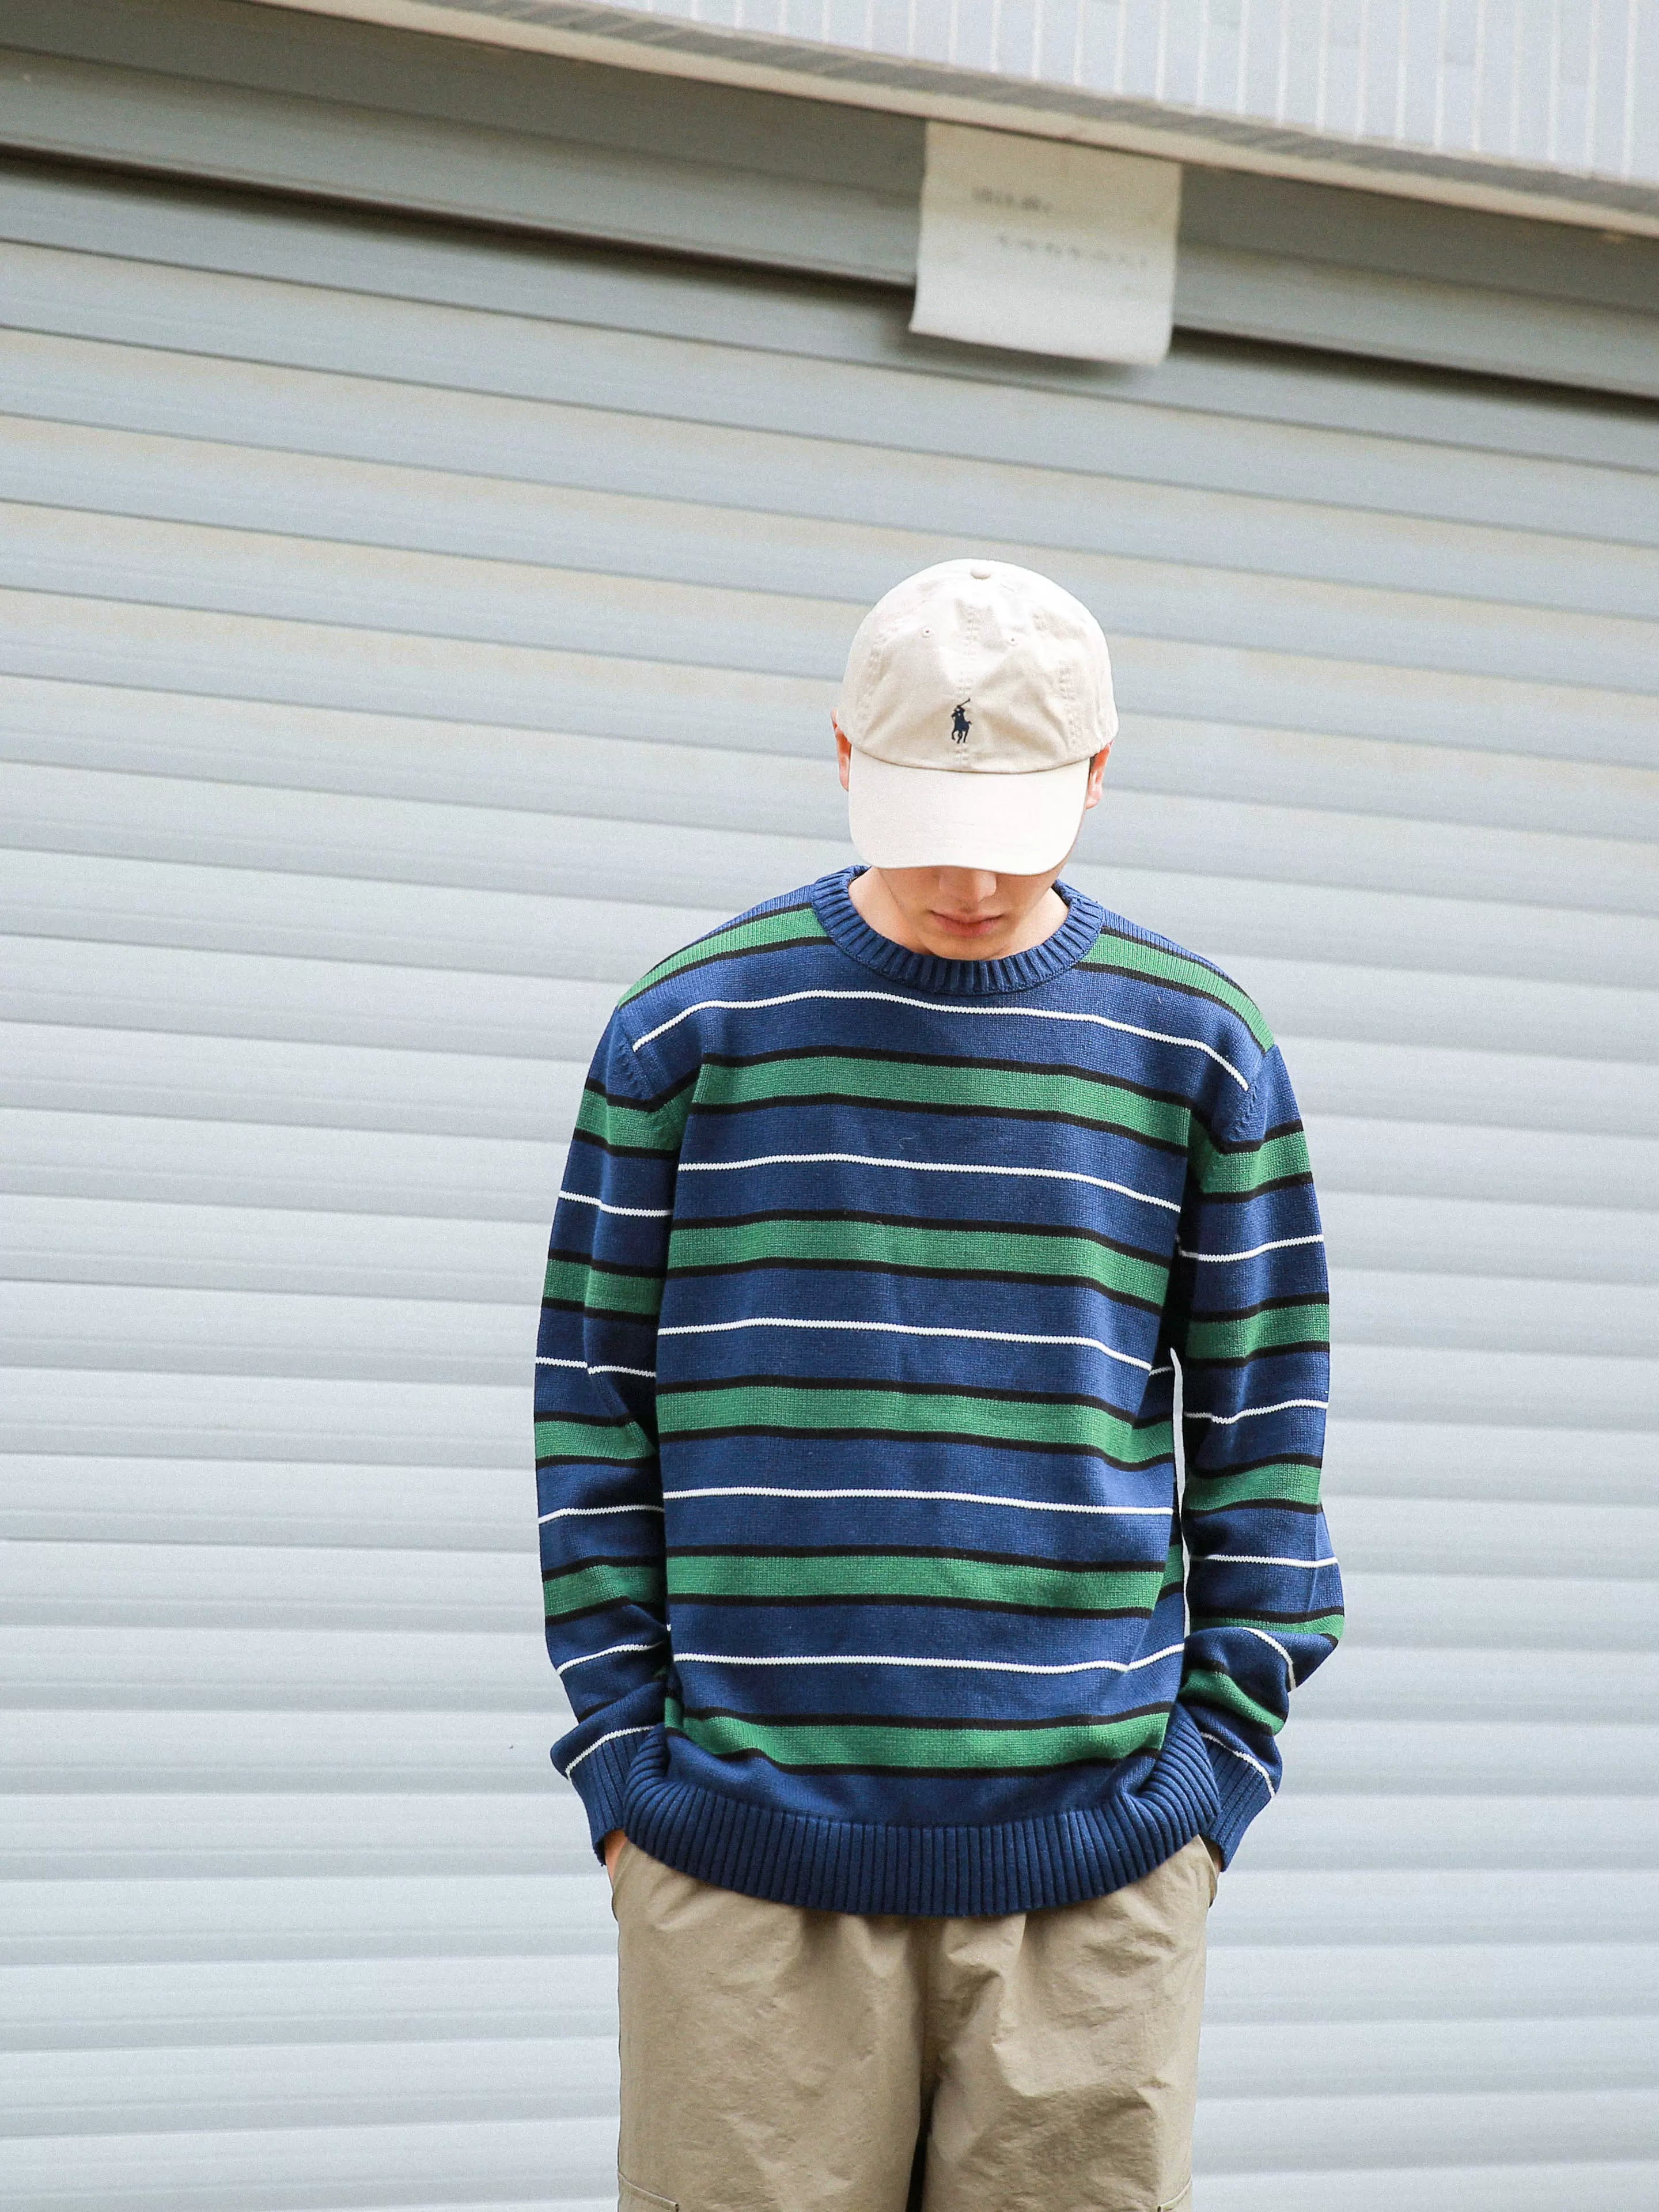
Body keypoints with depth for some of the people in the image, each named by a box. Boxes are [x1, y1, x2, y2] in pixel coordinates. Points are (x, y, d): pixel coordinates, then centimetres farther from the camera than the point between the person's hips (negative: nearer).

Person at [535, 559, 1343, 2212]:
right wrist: (621, 1755, 1)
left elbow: (1258, 1433, 10)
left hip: (1091, 1857, 1)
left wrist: (1217, 1758, 3)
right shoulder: (687, 1026, 5)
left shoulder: (1200, 1050, 7)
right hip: (746, 1855, 0)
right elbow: (593, 1407, 7)